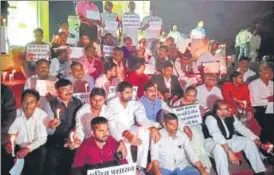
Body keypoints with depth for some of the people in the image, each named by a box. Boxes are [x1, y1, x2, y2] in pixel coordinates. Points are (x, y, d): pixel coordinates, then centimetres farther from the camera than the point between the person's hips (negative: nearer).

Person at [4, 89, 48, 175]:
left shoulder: (42, 115, -14)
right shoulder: (16, 113, -4)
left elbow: (42, 138, -13)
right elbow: (12, 132, 1)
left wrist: (28, 149, -25)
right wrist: (10, 143, -20)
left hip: (34, 148, -3)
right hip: (17, 147, 3)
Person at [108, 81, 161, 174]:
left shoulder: (135, 104, -1)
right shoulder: (112, 104, -13)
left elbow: (142, 118, -15)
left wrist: (153, 128, -36)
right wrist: (127, 135, -42)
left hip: (131, 129, 4)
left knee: (145, 131, -26)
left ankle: (140, 167, -22)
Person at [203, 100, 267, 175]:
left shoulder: (231, 117, -2)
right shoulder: (210, 119, -26)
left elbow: (242, 128, 0)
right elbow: (217, 136, -38)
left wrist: (256, 140, -11)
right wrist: (229, 151, -47)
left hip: (229, 140, 8)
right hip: (213, 143, -7)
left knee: (249, 141, 0)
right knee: (219, 147, -40)